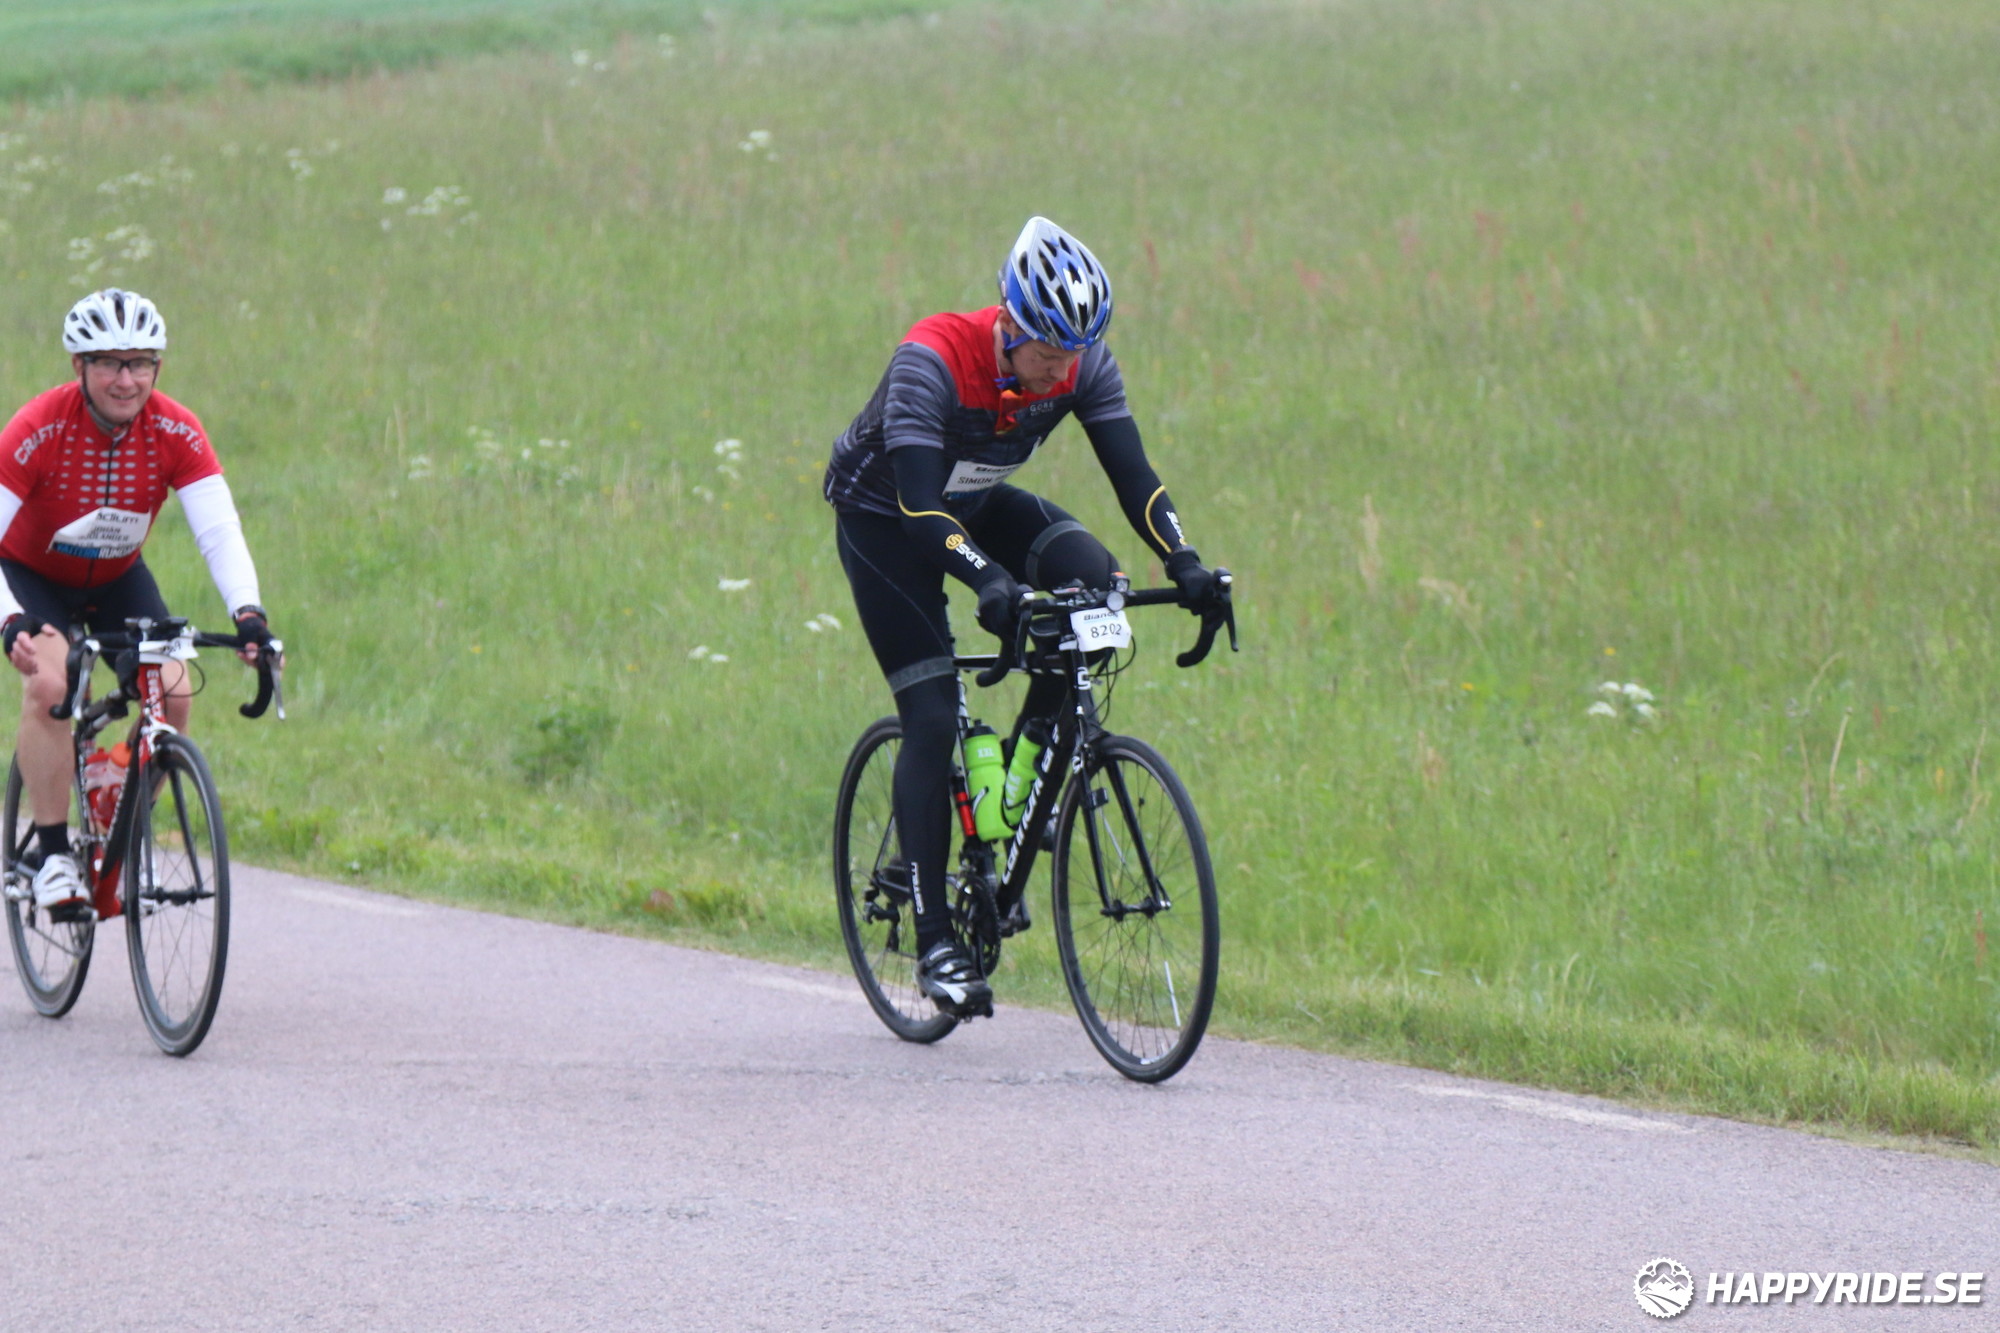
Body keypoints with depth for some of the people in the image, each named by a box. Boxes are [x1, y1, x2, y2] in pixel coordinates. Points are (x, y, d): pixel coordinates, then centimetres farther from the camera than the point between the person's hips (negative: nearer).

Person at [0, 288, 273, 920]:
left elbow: (220, 530, -28)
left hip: (117, 580, 3)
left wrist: (248, 612, -46)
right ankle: (53, 855, -17)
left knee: (172, 692, -16)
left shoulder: (176, 433, -23)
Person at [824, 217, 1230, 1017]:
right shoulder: (931, 362, -34)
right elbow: (920, 505, -40)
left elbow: (1131, 472, -20)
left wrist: (1182, 562, -37)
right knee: (932, 719, -14)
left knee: (1088, 575, -24)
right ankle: (933, 938, -9)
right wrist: (990, 581, -55)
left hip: (980, 506, 5)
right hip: (883, 522, -5)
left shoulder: (1084, 365, -19)